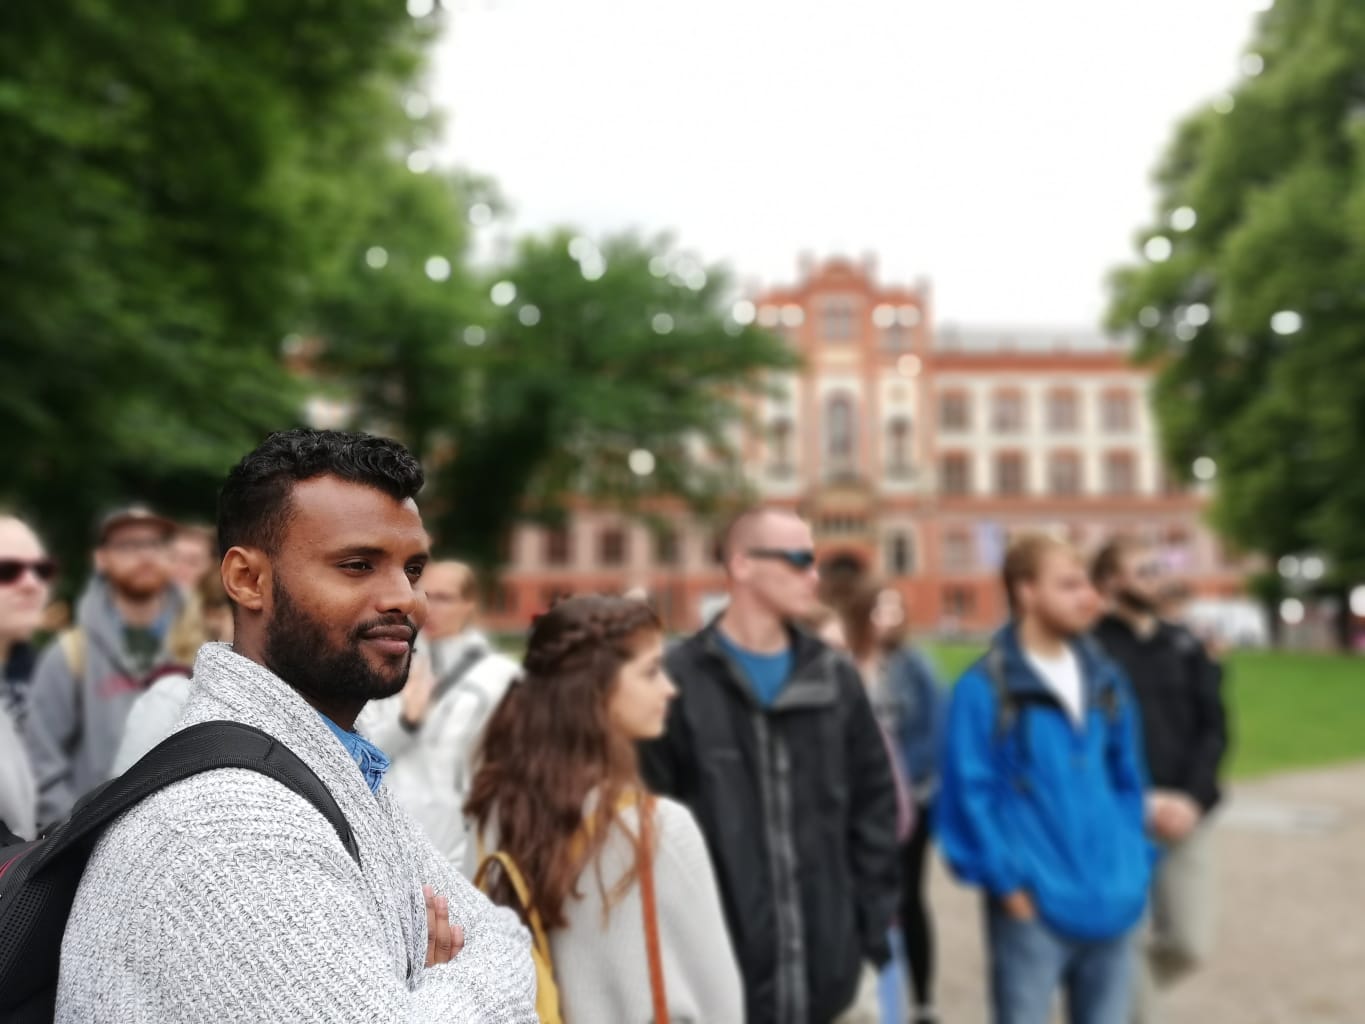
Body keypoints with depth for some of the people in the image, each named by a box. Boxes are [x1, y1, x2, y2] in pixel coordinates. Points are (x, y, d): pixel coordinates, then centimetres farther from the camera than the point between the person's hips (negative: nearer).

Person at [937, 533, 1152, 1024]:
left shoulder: (1105, 679, 9)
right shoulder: (984, 689, -11)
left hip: (1111, 901, 6)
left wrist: (1135, 864, 9)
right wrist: (1006, 881, -14)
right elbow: (969, 794, -12)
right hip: (1032, 905, -6)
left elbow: (1127, 779, 16)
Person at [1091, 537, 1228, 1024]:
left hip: (1185, 817, 5)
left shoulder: (1185, 645, 11)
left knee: (1189, 944, 5)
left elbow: (1214, 728, 5)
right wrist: (1143, 802, -15)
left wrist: (1193, 799, -9)